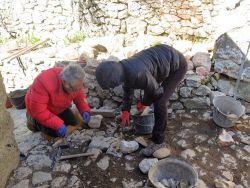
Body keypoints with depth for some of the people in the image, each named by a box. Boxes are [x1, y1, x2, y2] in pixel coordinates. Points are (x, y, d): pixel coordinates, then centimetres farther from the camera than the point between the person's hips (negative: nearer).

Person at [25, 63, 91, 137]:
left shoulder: (75, 81, -25)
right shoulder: (44, 82, -43)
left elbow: (79, 95, -7)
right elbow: (38, 111, -40)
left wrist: (85, 110, -25)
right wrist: (58, 124, -42)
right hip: (39, 109, -5)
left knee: (73, 124, 2)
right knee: (53, 133, -16)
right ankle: (34, 120, 11)